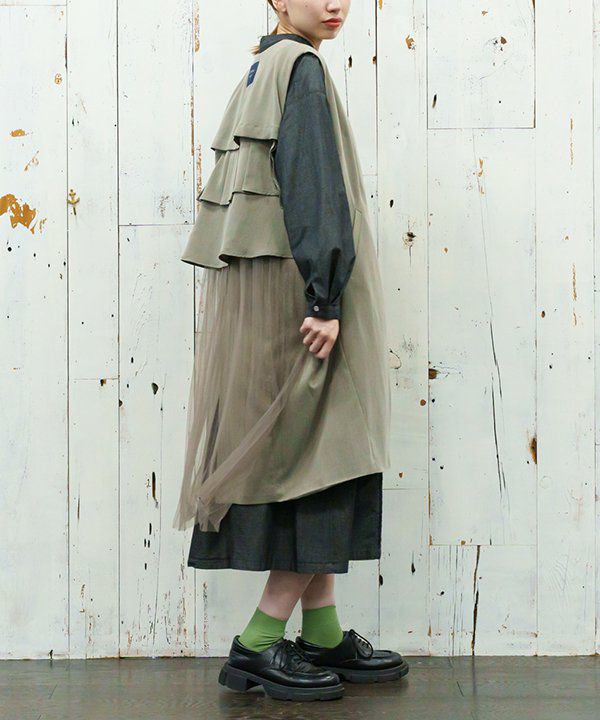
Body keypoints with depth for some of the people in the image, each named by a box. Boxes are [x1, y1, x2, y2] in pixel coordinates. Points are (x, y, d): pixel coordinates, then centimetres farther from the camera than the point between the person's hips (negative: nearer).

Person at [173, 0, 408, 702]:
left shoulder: (261, 72, 19)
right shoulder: (301, 68, -10)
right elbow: (312, 188, -19)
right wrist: (325, 298, -23)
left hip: (259, 295, 9)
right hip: (295, 294, -9)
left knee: (317, 466, 11)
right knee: (330, 462, -5)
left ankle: (323, 636, 16)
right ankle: (258, 643, -3)